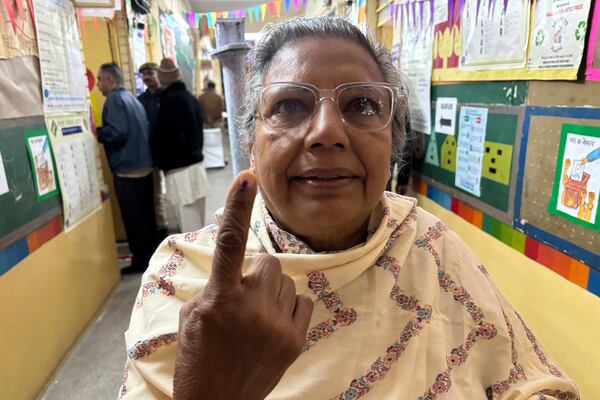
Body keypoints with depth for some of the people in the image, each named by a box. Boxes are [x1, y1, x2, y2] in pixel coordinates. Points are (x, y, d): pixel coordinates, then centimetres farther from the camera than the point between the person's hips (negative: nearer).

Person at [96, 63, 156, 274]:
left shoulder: (114, 99, -10)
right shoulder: (132, 98, 16)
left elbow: (117, 132, -23)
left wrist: (96, 133, -6)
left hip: (127, 168, -9)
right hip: (143, 165, 9)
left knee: (133, 217, 0)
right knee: (146, 214, 14)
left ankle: (140, 260, 8)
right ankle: (151, 255, 23)